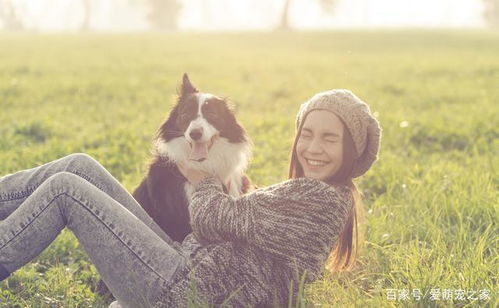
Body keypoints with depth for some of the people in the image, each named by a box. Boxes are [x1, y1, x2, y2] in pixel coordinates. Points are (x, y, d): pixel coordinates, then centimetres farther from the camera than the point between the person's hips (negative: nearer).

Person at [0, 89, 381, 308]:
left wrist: (203, 181, 6)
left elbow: (214, 220, -14)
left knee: (65, 188, -5)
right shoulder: (317, 195, 14)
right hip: (189, 265, 9)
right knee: (79, 167, 5)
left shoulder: (324, 198, -16)